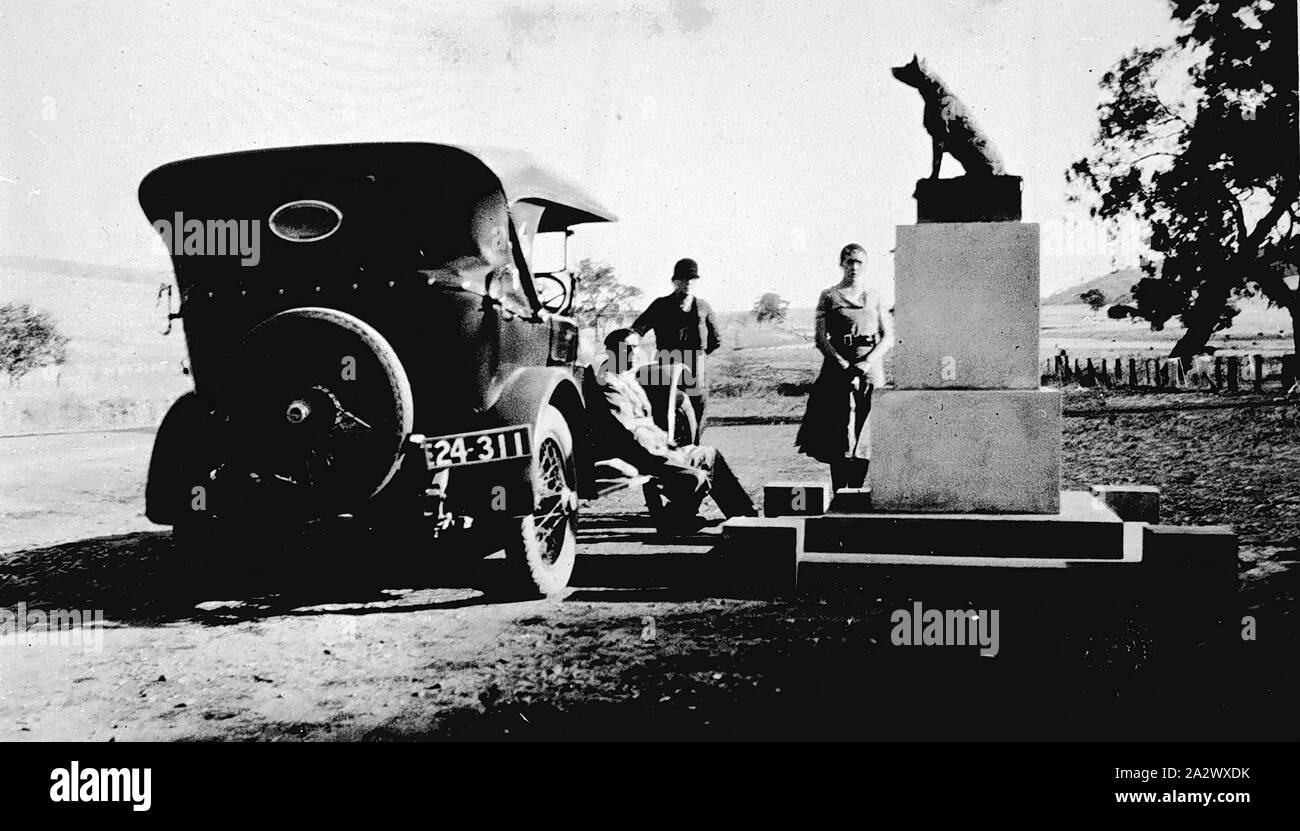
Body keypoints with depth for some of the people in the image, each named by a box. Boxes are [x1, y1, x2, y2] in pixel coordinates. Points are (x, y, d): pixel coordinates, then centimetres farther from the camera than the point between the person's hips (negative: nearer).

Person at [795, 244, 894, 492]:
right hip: (838, 371, -2)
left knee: (865, 434, -2)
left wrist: (867, 362, -8)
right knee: (837, 435, -5)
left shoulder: (875, 297, 12)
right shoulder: (829, 297, 6)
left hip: (870, 370, 2)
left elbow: (888, 337, 7)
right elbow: (821, 339, 0)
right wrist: (843, 364, -13)